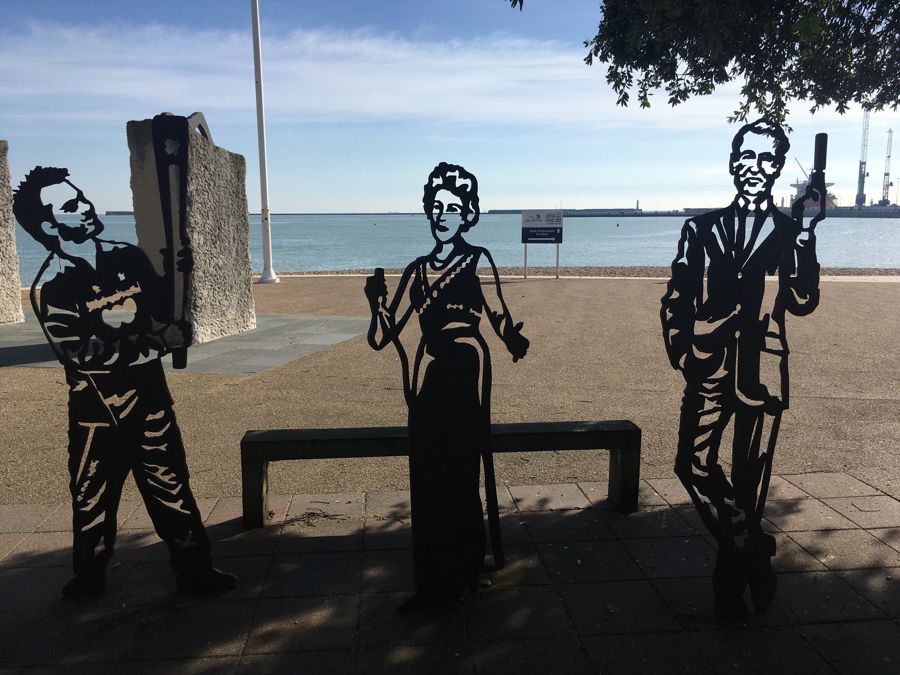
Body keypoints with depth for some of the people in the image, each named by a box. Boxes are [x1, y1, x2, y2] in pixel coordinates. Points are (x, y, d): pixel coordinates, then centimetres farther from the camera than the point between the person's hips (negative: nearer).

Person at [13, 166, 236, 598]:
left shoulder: (128, 257, 4)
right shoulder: (49, 289, -10)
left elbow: (162, 311, 14)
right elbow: (82, 353, -19)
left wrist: (170, 328, -10)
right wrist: (156, 342, -18)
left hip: (150, 396, 3)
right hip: (97, 410, -3)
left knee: (171, 483, 9)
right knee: (93, 495, 12)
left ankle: (194, 569, 21)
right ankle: (89, 577, 35)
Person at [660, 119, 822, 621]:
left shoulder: (791, 230, 7)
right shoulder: (702, 229, 8)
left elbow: (803, 302, -5)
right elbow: (676, 299, 7)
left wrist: (806, 237, -16)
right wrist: (680, 352, -5)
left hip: (762, 372, 0)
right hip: (709, 368, 1)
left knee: (749, 480, 7)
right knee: (695, 465, -9)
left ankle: (731, 585, 27)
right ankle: (755, 550, 15)